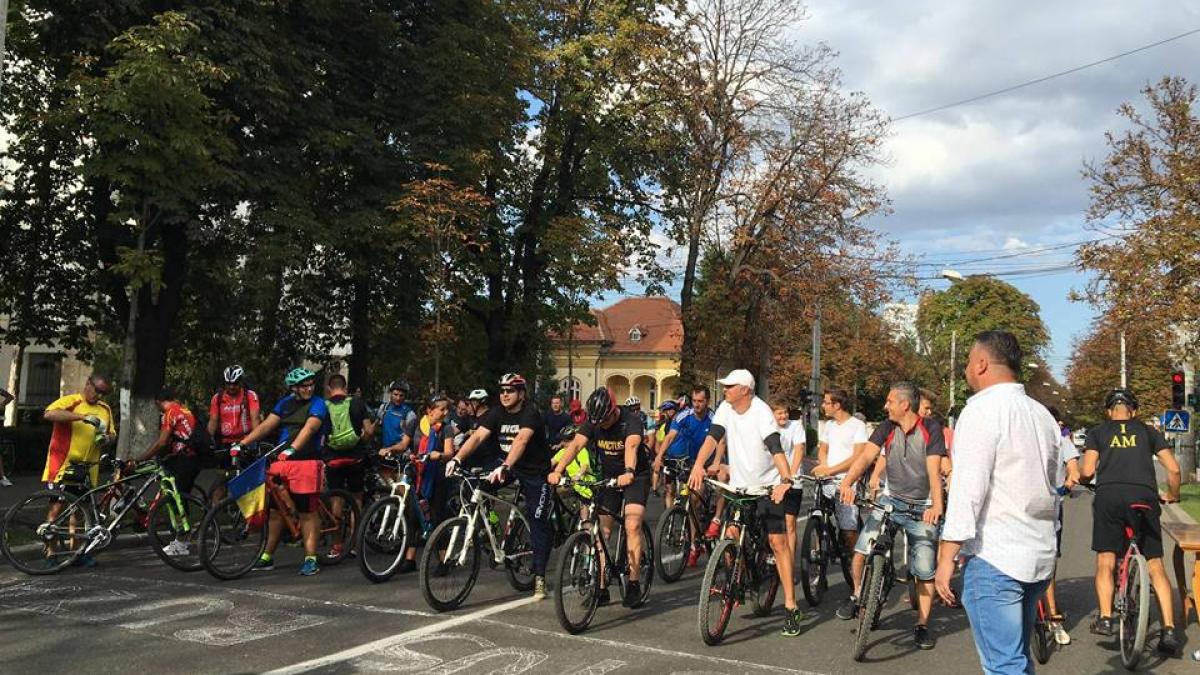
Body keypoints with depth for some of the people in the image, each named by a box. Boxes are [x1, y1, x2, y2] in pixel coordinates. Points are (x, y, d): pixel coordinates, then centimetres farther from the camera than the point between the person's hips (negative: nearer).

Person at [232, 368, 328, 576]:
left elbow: (309, 428, -19)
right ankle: (267, 557, 22)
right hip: (281, 461, 6)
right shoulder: (285, 403, 15)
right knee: (275, 509, 10)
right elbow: (266, 425, 9)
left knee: (307, 512, -3)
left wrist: (292, 449, -34)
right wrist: (241, 443, -2)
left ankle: (311, 559, 2)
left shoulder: (317, 404, -3)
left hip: (306, 462, -6)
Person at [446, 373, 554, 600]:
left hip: (535, 472, -5)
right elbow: (477, 436, -19)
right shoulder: (497, 413, -7)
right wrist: (457, 458, -35)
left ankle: (539, 577, 3)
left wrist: (505, 467, -54)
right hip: (509, 466, 5)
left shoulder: (530, 414, -22)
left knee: (539, 522, -6)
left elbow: (520, 440, -39)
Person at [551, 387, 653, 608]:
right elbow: (575, 444, -26)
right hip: (609, 477, 4)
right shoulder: (592, 423, -11)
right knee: (602, 531, -1)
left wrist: (628, 472, -62)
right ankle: (601, 588, 6)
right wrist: (557, 470, -42)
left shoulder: (631, 420, -24)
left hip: (635, 476, -4)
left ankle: (634, 584, -10)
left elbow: (631, 446, -43)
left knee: (632, 526, -19)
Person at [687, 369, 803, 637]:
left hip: (768, 486, -4)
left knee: (778, 542, -5)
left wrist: (786, 480, -44)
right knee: (731, 536, -4)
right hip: (738, 485, 4)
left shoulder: (762, 412, -19)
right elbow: (712, 437, -14)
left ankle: (791, 606, 1)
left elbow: (776, 448, -30)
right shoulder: (726, 409, -4)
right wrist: (698, 465, -31)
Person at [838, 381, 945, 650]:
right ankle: (857, 596, 13)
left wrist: (937, 505, -37)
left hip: (921, 507, -2)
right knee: (861, 549, -13)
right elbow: (866, 456, -17)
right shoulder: (887, 428, -4)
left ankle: (922, 625, 17)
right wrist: (847, 483, -35)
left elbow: (933, 470, -22)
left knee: (925, 571, -1)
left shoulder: (930, 429, -13)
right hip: (890, 499, 3)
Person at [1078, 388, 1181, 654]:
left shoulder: (1097, 432, 15)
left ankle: (1105, 619, 1)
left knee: (1105, 563, 8)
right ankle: (1169, 628, 0)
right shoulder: (1148, 432, 20)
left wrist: (1078, 476, 25)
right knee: (1155, 567, 6)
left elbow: (1087, 471, 2)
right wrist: (1172, 495, 30)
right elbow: (1173, 469, 13)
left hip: (1109, 495, -1)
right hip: (1145, 496, 1)